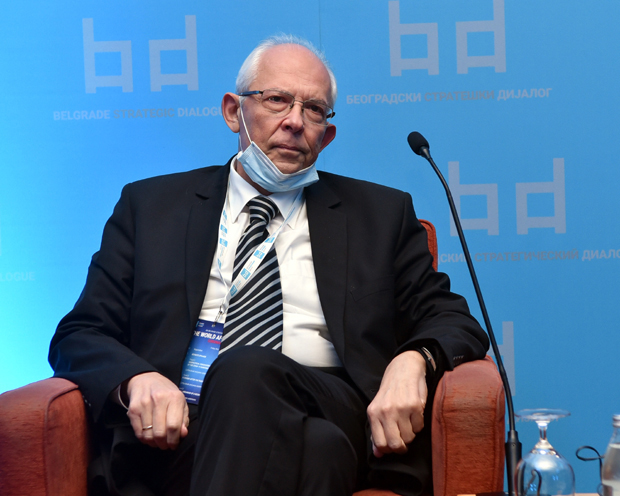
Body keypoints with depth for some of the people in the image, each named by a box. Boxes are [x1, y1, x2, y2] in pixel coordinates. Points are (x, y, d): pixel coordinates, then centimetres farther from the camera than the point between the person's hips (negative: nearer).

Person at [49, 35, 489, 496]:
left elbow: (452, 319, 16)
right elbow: (79, 336, 13)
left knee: (246, 369, -34)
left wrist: (413, 362, -9)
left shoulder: (382, 213, 21)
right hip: (180, 430, -1)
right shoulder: (149, 206, 19)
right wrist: (136, 379, -11)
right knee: (317, 447, -36)